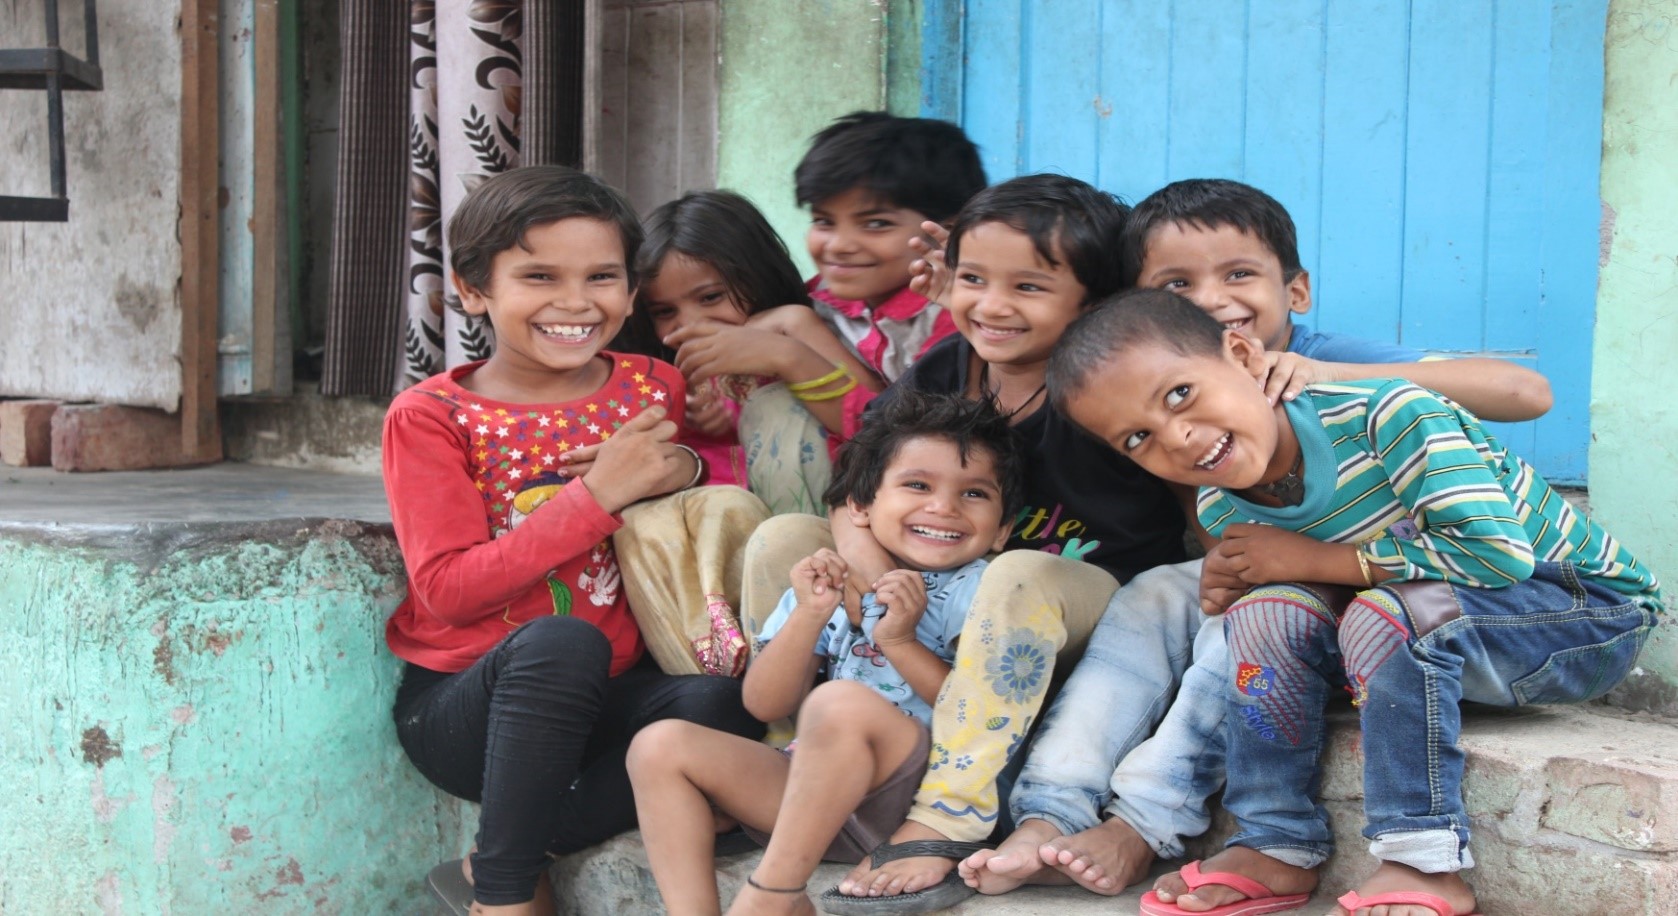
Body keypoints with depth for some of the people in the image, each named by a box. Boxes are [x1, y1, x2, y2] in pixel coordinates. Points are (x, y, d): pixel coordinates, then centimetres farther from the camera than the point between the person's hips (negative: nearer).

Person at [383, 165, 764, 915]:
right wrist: (597, 496, -20)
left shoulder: (655, 392, 6)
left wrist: (690, 476, -7)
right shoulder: (430, 417, -5)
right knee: (560, 644, -37)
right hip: (465, 703, -3)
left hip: (599, 703, 3)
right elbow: (447, 590, -14)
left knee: (724, 700, -29)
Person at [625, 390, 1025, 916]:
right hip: (820, 798, 6)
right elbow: (765, 706, 5)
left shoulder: (977, 592, 1)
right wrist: (808, 617, -9)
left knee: (842, 703, -33)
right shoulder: (825, 585, 12)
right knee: (660, 745, -3)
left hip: (922, 790, -6)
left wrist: (901, 642, -17)